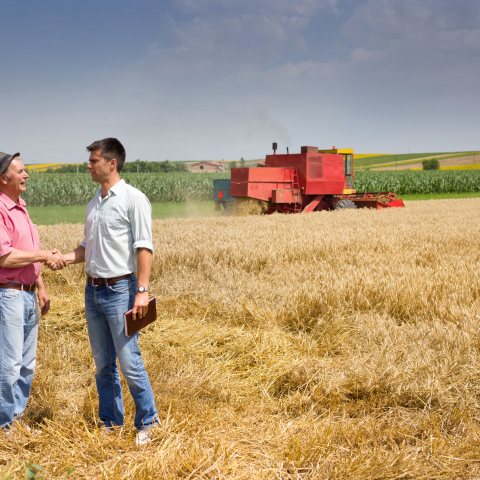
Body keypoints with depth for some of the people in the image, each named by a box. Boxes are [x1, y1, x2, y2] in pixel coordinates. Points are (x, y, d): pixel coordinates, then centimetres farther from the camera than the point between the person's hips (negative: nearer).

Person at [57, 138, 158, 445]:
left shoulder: (133, 199, -8)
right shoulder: (94, 204, 14)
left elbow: (144, 247, -14)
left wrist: (142, 290, -20)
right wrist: (64, 258, 2)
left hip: (120, 290, -7)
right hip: (93, 289, 7)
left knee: (129, 363, -5)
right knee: (103, 364, 13)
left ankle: (148, 423, 11)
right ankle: (110, 423, 24)